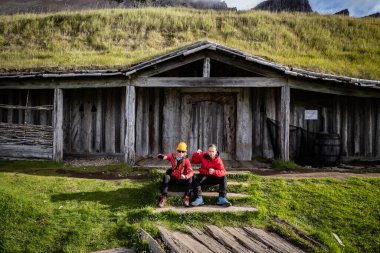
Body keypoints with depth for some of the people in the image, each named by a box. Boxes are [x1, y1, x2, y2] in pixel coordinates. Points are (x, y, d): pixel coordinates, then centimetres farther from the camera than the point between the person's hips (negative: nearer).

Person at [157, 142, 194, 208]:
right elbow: (161, 156, -13)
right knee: (166, 177, -28)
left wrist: (186, 176, -46)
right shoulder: (173, 156, -7)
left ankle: (186, 198, -26)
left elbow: (191, 172, -24)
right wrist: (162, 156, -40)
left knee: (190, 179, -29)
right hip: (173, 178, 1)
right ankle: (163, 198, -31)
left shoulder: (186, 160, -11)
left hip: (182, 179, -1)